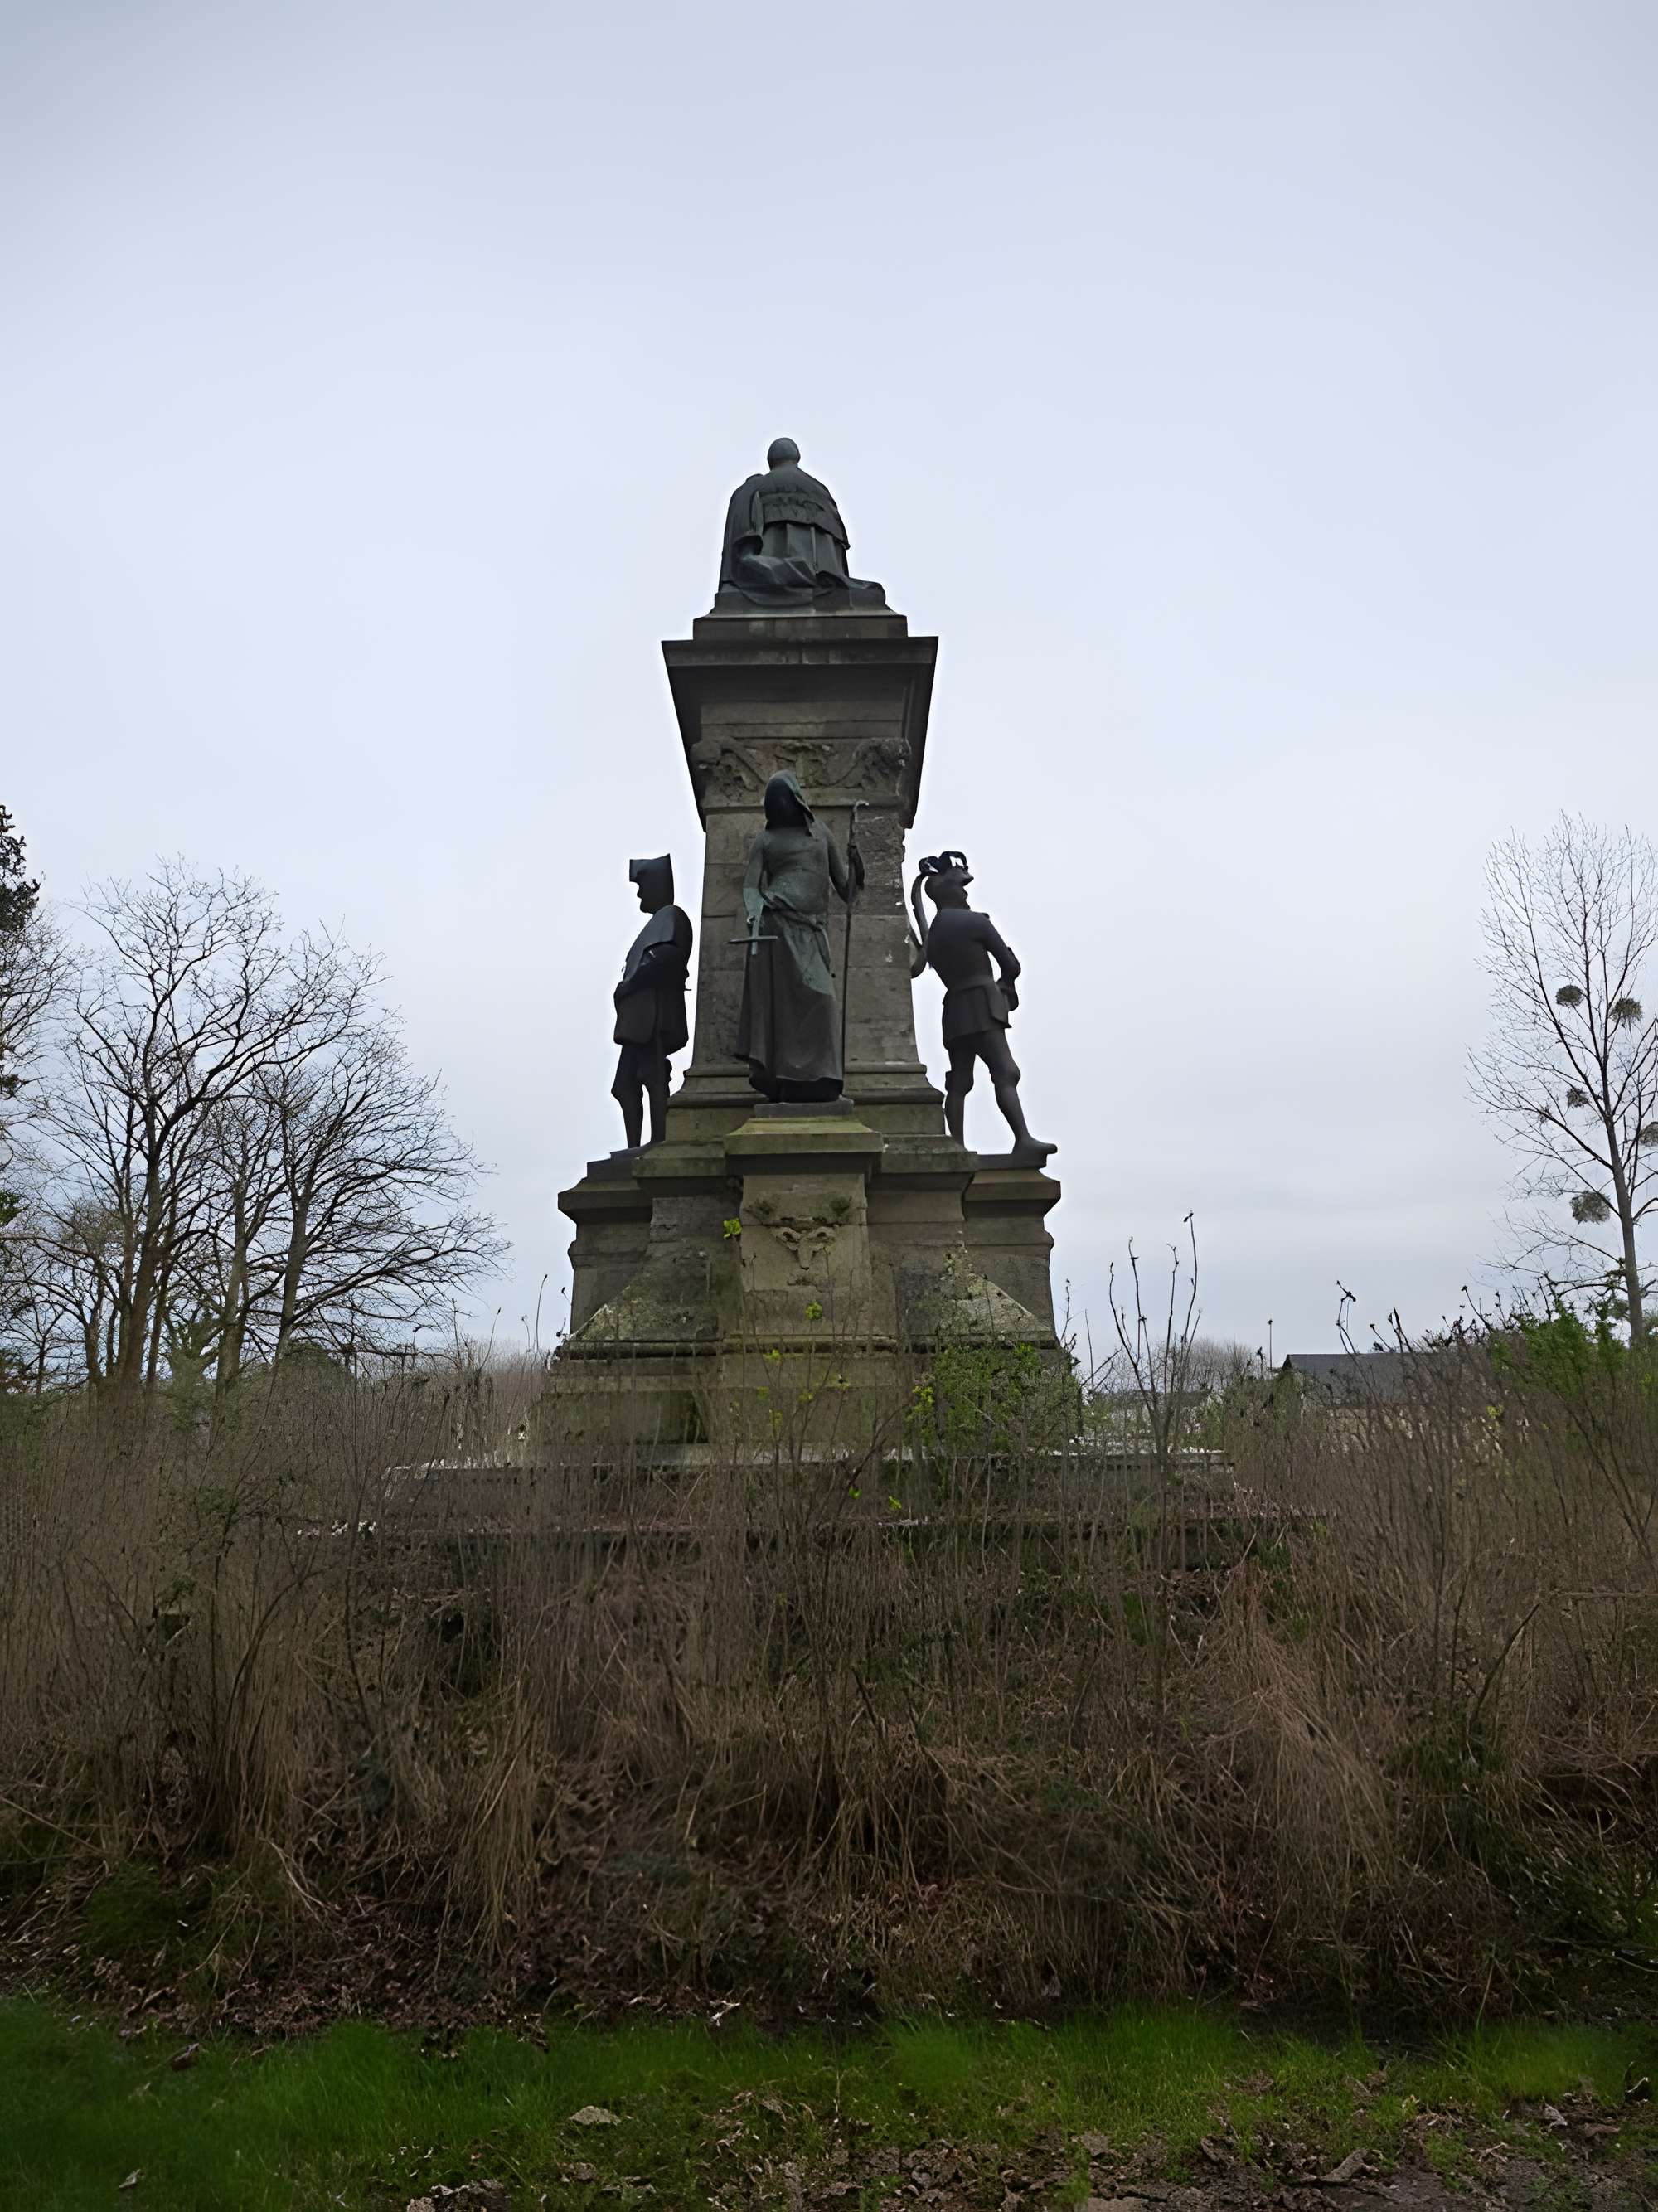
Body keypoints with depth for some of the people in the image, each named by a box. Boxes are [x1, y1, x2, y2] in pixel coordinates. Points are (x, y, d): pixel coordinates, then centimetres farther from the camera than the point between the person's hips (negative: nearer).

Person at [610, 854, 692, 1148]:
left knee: (655, 1082, -12)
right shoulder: (658, 922, 27)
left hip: (652, 1018, -10)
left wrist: (628, 986, -15)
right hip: (640, 1020, 10)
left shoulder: (670, 916, -2)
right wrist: (628, 986, 10)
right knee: (625, 1085, 6)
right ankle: (634, 1150, 6)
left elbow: (667, 958, -19)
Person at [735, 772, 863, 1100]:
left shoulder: (821, 833, 21)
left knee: (819, 1000, -2)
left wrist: (854, 862, 3)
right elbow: (751, 885, 2)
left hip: (812, 930, 4)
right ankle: (779, 1078, -10)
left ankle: (814, 1079, 2)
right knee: (783, 998, -10)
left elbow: (843, 879, 22)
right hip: (778, 925, -4)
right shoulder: (765, 840, 11)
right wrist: (754, 915, -15)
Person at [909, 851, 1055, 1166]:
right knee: (1005, 1073, -18)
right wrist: (1004, 985, 20)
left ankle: (958, 1149, 2)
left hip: (954, 1009, 8)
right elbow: (1011, 965, -2)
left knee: (959, 1081, 6)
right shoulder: (975, 921, -3)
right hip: (983, 1006, -8)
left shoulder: (933, 933, 17)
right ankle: (1023, 1140, -32)